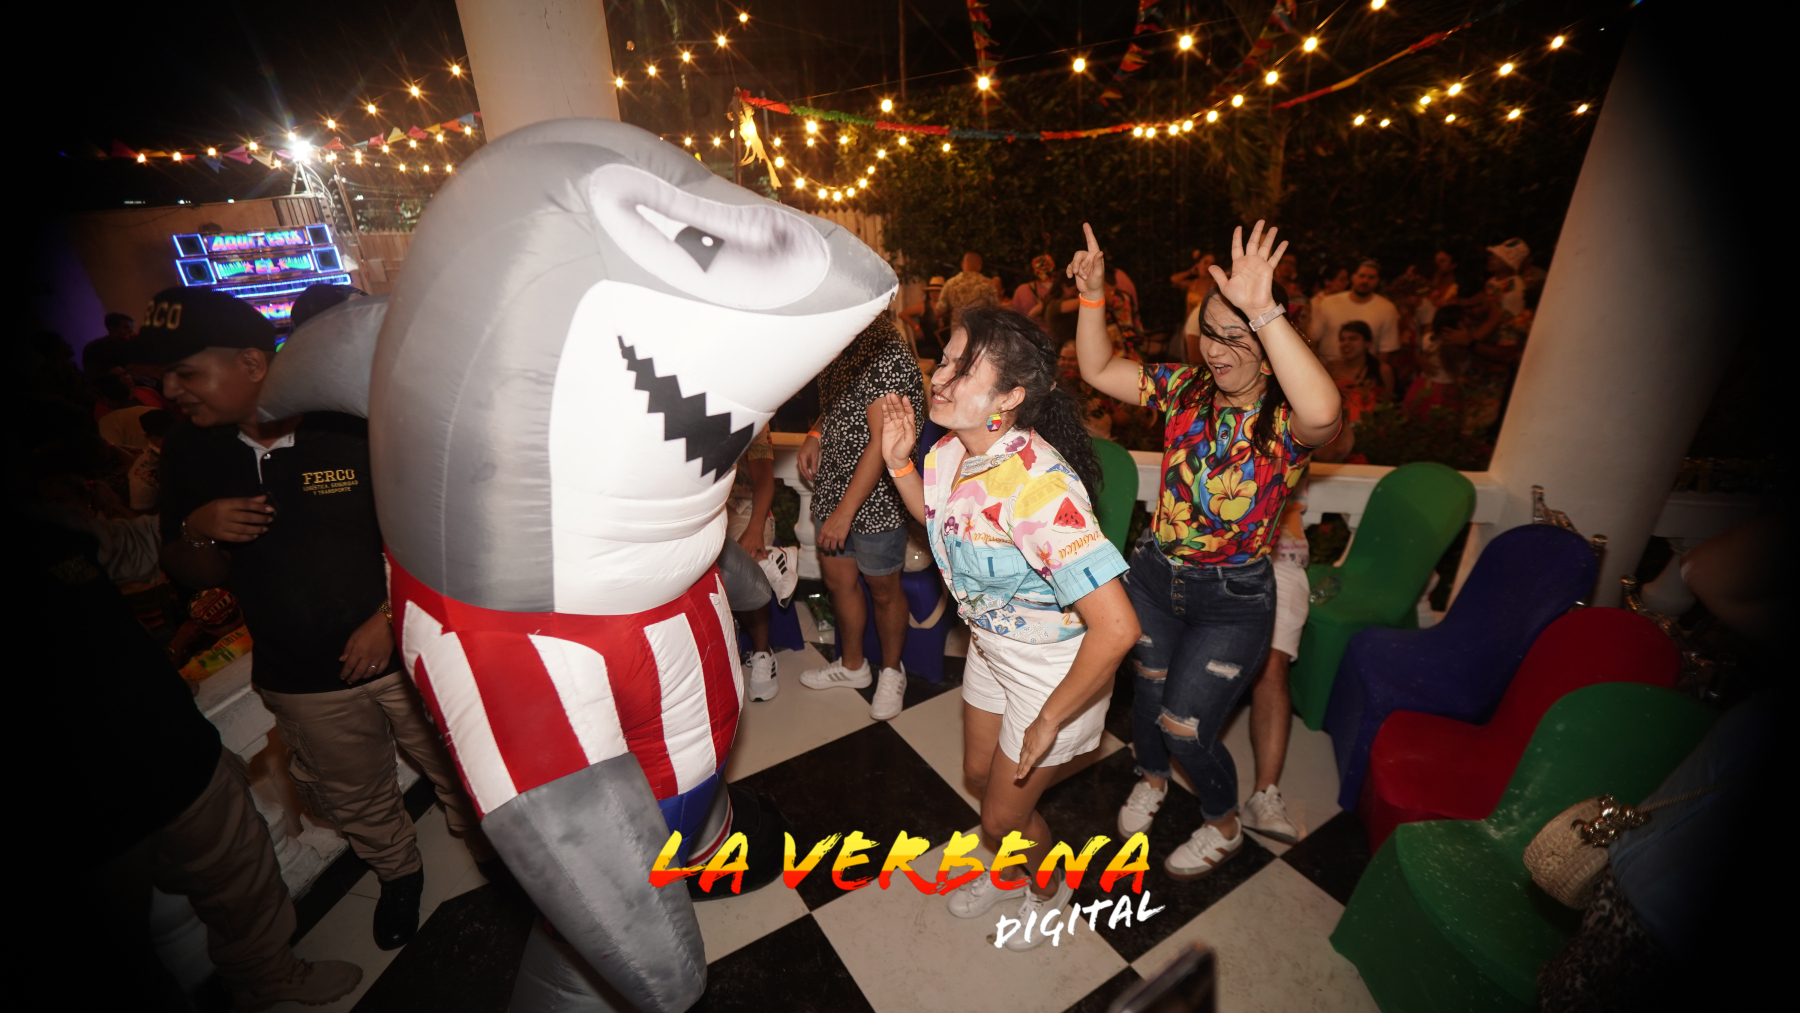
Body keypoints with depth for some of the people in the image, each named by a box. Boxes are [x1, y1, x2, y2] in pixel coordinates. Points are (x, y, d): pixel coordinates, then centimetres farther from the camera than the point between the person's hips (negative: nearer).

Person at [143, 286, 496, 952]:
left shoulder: (355, 428, -14)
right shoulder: (190, 453, 1)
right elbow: (194, 575, 9)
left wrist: (390, 616, -16)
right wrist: (197, 530, -13)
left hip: (404, 654, -4)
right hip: (301, 683, 4)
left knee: (463, 777, 12)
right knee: (356, 803, 23)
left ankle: (497, 870, 39)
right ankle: (399, 873, 52)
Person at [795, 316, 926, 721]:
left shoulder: (888, 358, -21)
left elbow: (881, 443, -24)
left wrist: (846, 510, -22)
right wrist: (815, 435, 4)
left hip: (875, 500, -8)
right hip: (832, 490, 8)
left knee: (883, 590, 10)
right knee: (838, 579, 19)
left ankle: (892, 671, 34)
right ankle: (851, 665, 41)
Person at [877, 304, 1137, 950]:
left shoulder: (1039, 485, -36)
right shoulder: (950, 452, -11)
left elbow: (1117, 628, -37)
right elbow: (935, 517, 13)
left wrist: (1050, 721, -23)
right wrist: (898, 461, -4)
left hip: (1057, 665, -7)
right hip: (990, 646, 7)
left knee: (1004, 813, 12)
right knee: (979, 774, 26)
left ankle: (1048, 887, 50)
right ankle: (1008, 872, 60)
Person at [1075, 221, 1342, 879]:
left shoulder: (1286, 420, -19)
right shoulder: (1186, 388, -4)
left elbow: (1323, 411, -44)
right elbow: (1098, 370, -2)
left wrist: (1263, 310, -48)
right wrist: (1092, 295, -15)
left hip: (1231, 600, -4)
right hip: (1154, 573, 4)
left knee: (1186, 725, 5)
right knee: (1149, 687, 21)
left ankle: (1223, 827, 40)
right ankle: (1151, 778, 55)